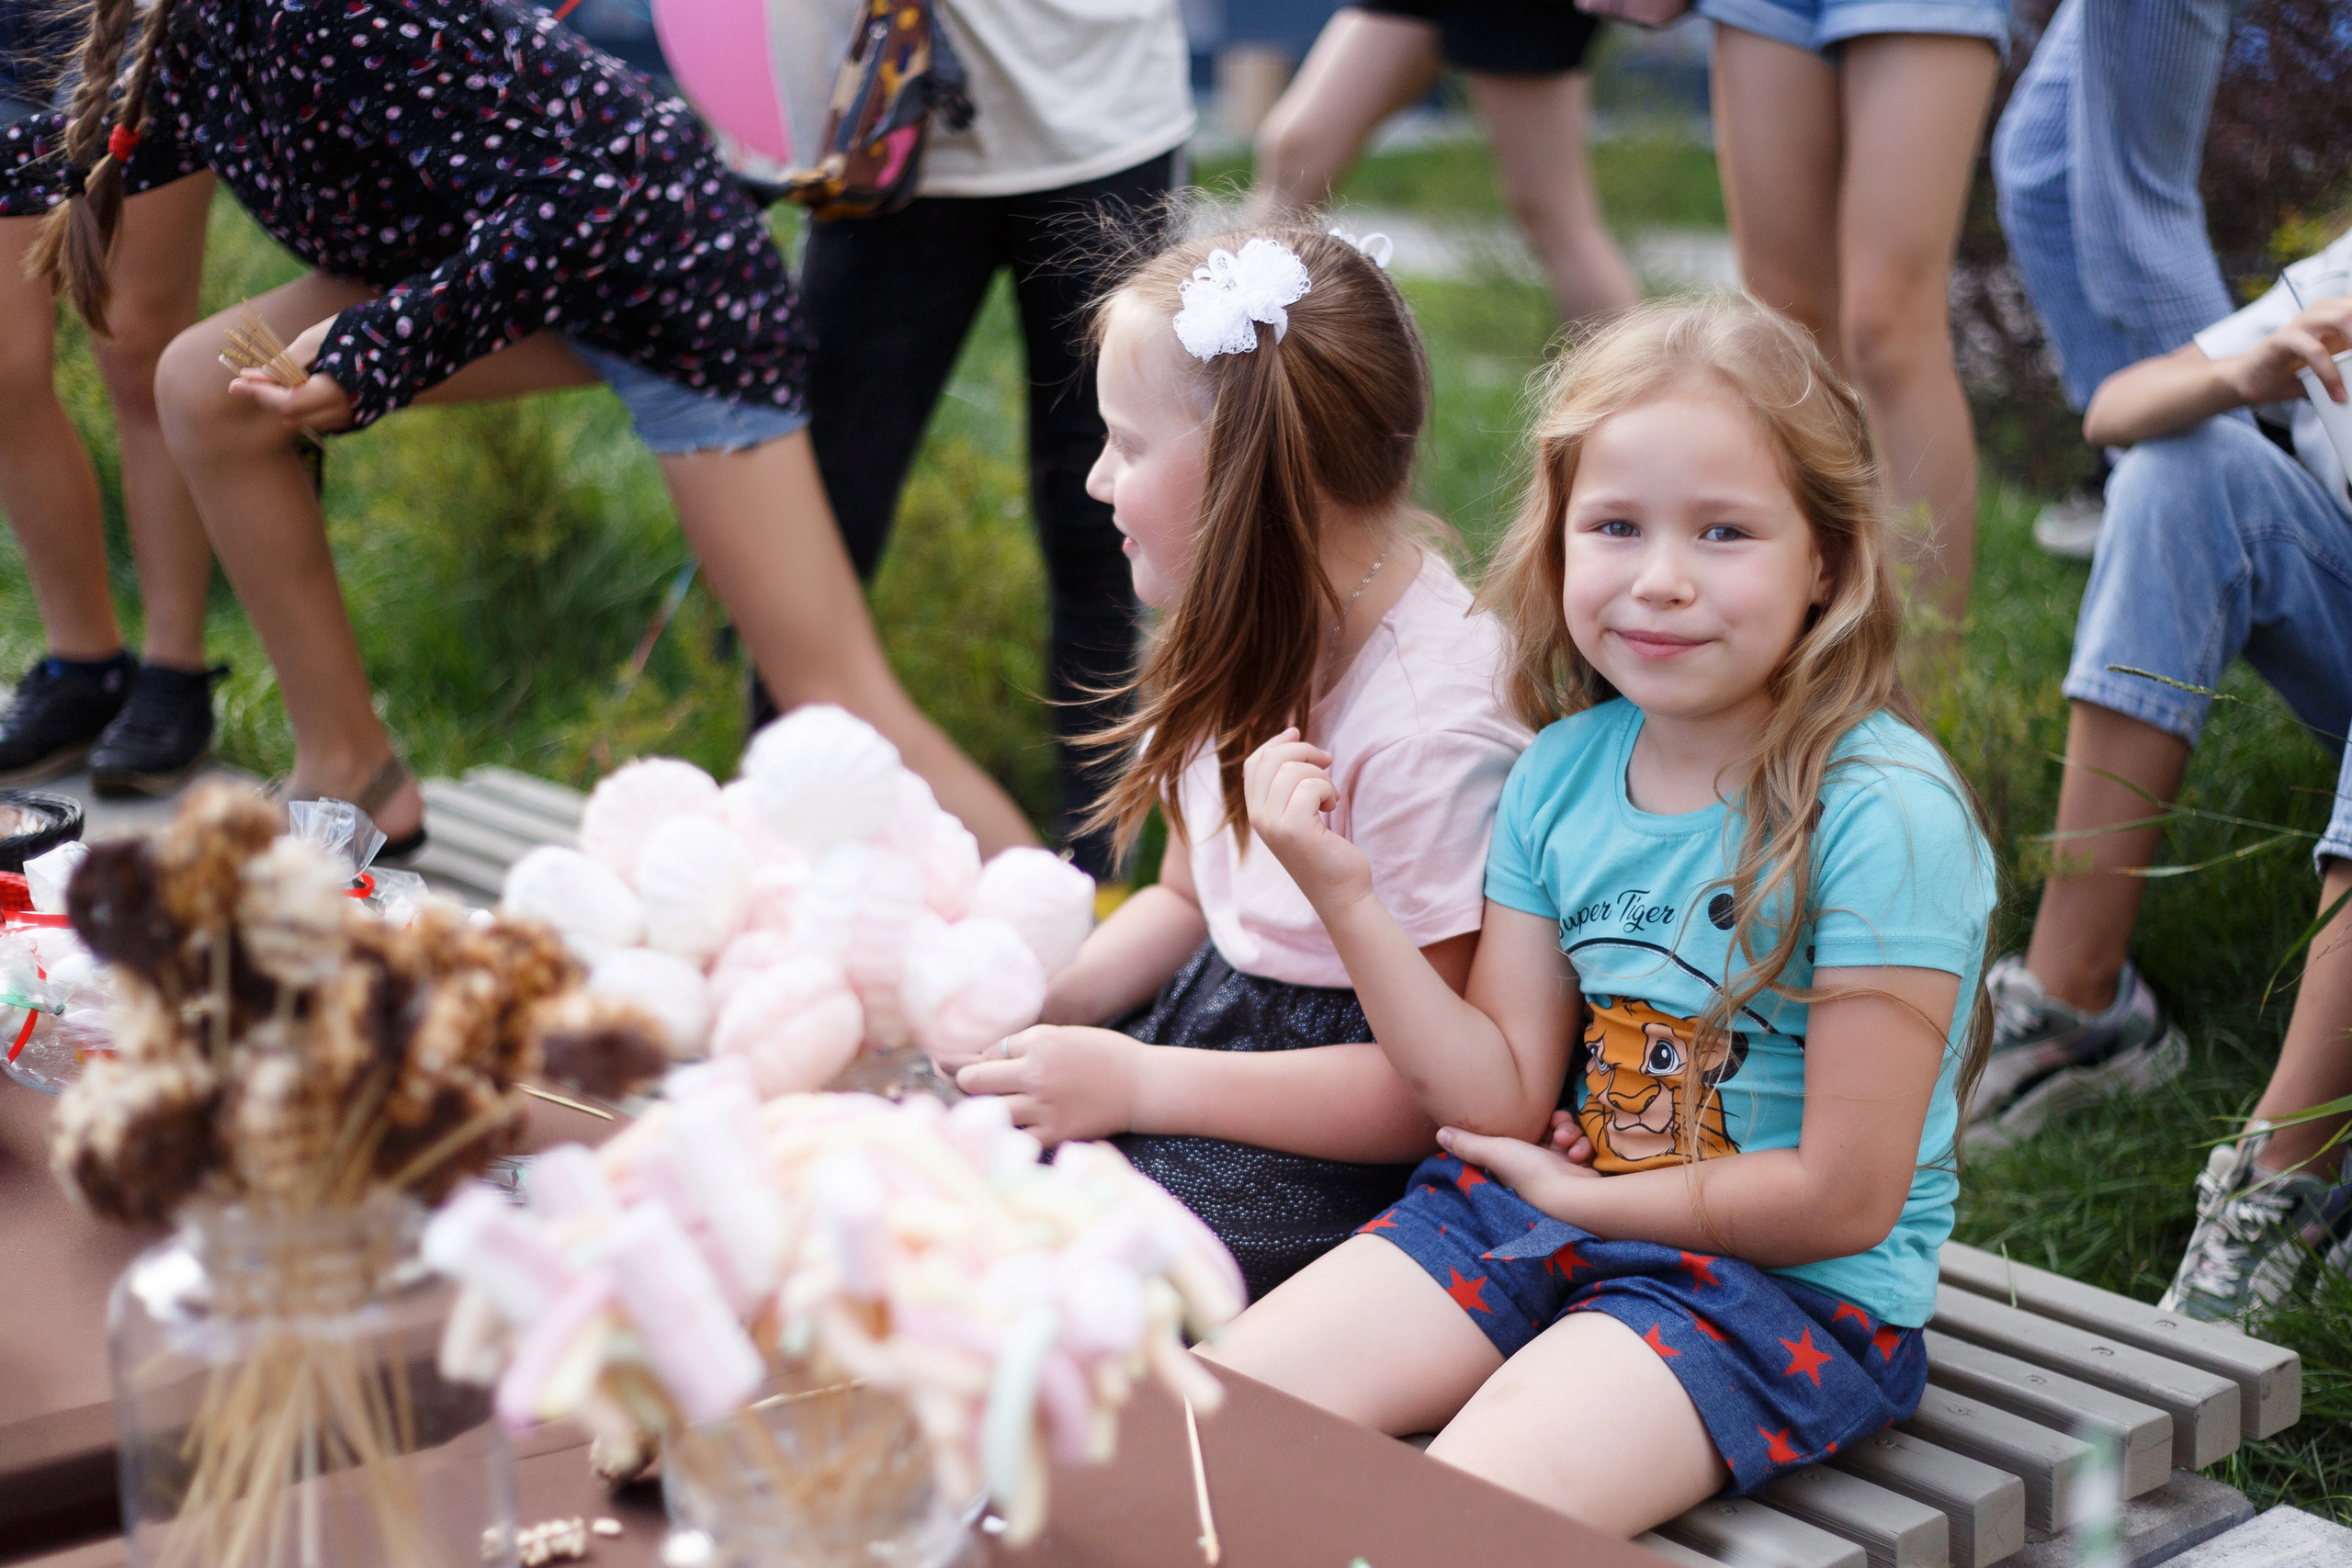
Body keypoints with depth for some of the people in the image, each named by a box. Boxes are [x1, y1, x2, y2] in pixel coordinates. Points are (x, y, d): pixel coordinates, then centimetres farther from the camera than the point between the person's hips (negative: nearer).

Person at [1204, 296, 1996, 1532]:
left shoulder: (1883, 815, -19)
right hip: (1545, 1211, 6)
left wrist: (1582, 1197, -6)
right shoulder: (1563, 771, 0)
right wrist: (1343, 892, -9)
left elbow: (1847, 1198, -16)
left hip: (1794, 1283, -5)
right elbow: (1508, 1097, 0)